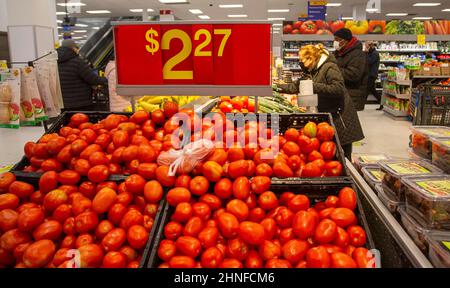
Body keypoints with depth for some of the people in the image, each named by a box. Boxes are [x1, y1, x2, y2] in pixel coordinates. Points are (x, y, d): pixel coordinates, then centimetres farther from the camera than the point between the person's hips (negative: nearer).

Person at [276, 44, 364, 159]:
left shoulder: (329, 68, -16)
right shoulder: (311, 71, 13)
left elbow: (338, 89, -27)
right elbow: (296, 86, 20)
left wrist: (314, 86, -27)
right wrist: (280, 87, 12)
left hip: (340, 117, -9)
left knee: (344, 156, -2)